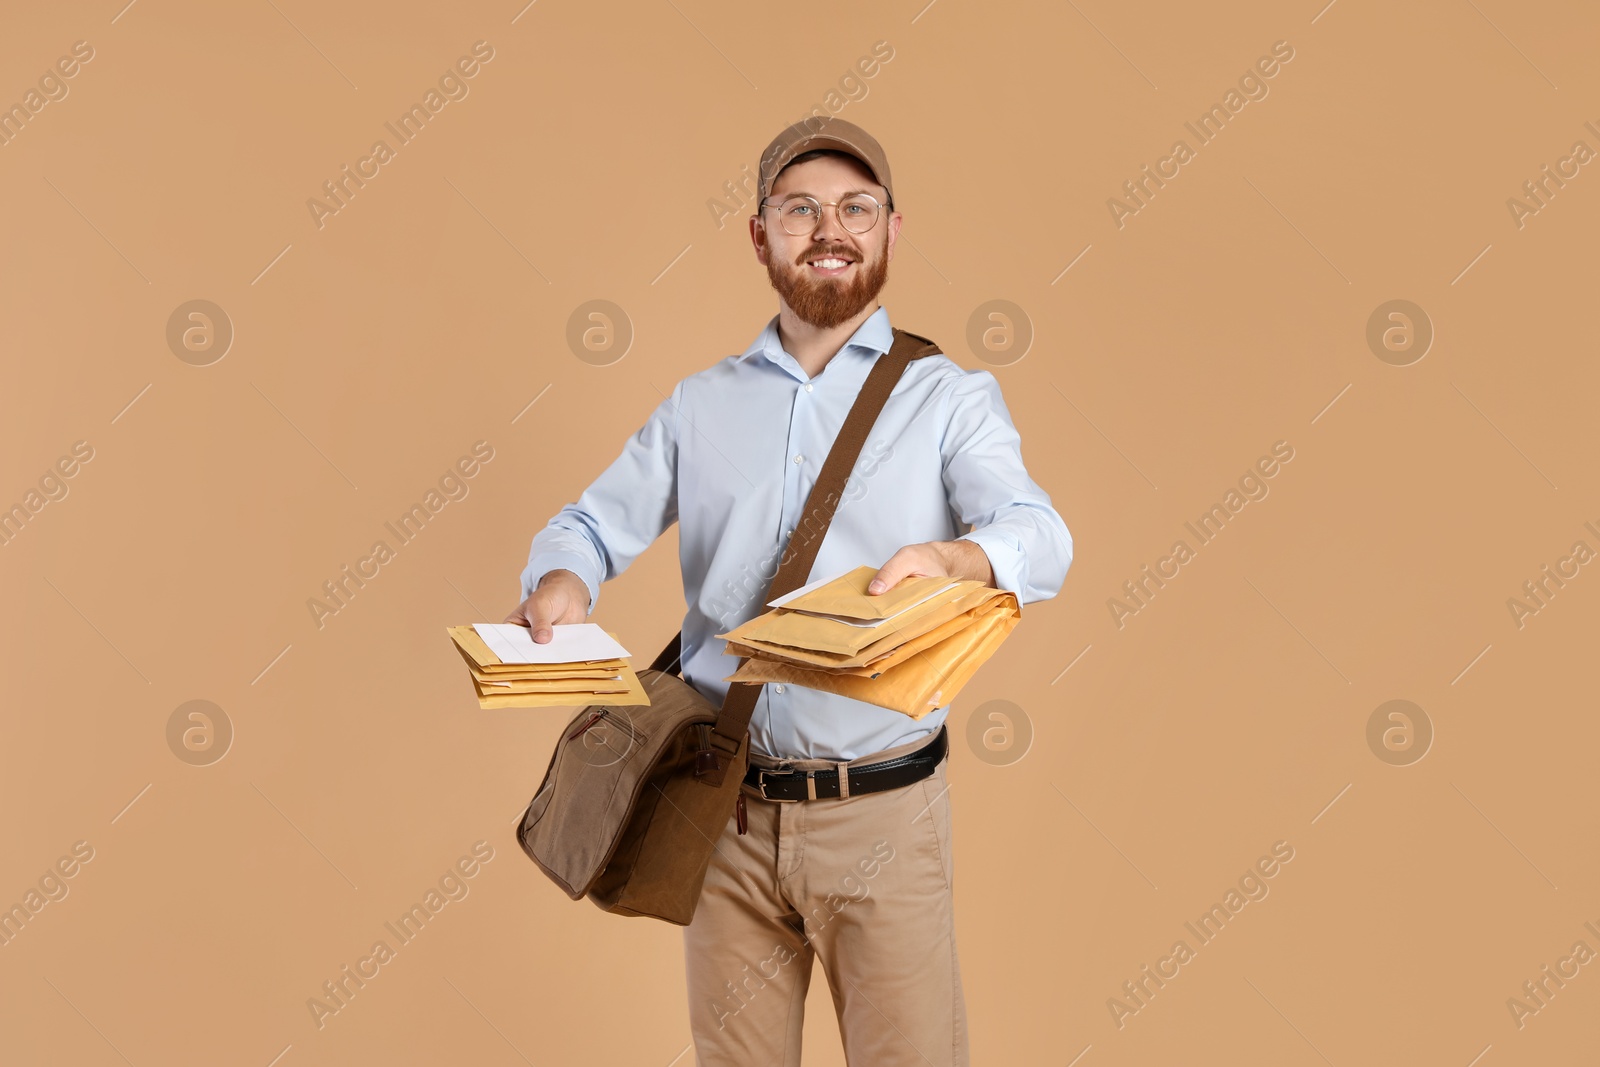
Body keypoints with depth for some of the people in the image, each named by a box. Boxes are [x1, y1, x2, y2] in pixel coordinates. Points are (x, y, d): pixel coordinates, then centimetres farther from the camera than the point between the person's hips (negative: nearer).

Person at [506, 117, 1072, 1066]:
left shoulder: (951, 398, 0)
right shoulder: (701, 405, 11)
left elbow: (1040, 540, -14)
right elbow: (597, 523, 11)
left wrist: (952, 558, -37)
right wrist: (563, 579, -14)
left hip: (883, 810, -2)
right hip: (728, 808, 3)